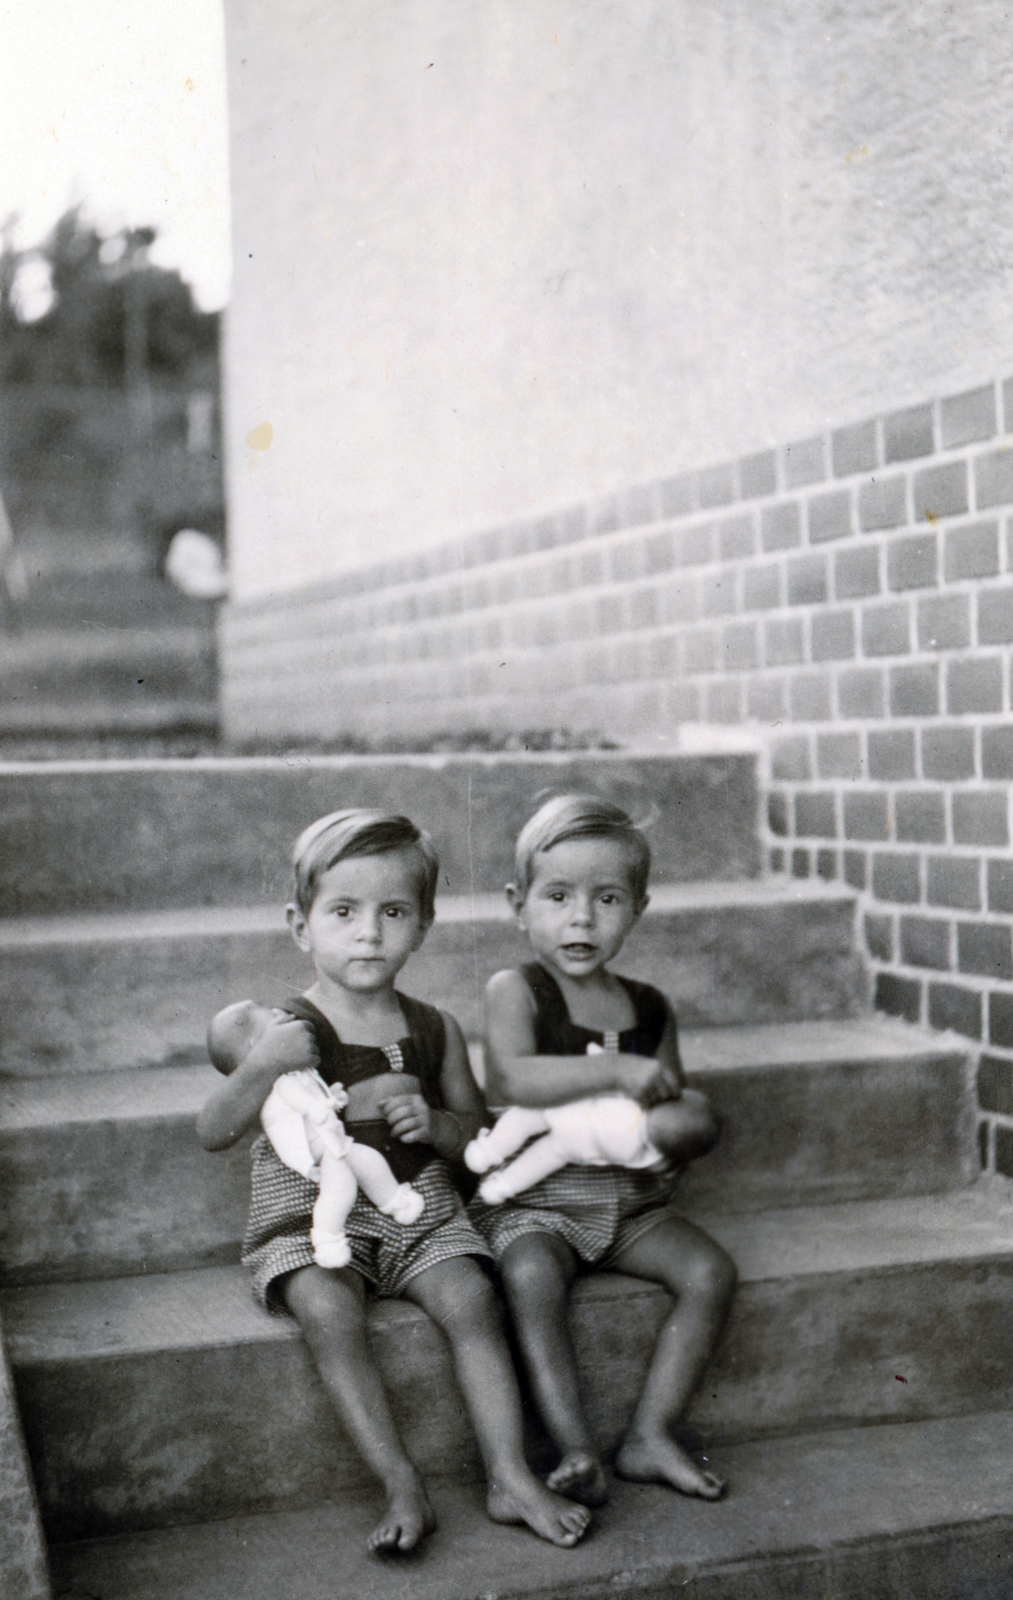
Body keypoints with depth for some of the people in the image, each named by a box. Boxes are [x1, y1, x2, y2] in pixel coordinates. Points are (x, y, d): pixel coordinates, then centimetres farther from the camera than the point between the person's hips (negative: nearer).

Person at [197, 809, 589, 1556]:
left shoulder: (435, 1030, 4)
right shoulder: (295, 1033, -7)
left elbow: (474, 1129, 14)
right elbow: (213, 1134, -10)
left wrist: (433, 1123, -9)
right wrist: (261, 1072, -28)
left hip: (420, 1212, 3)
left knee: (472, 1297, -23)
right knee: (331, 1312, -31)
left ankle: (510, 1477, -15)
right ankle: (403, 1487, -21)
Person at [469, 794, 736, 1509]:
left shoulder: (650, 1007, 10)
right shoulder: (515, 990, -4)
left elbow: (683, 1108, 19)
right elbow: (511, 1078, -24)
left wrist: (684, 1125, -6)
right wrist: (618, 1070, -24)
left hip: (632, 1200, 5)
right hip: (533, 1196, -4)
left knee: (711, 1269, -17)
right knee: (532, 1276, -33)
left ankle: (651, 1436, -10)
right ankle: (577, 1451, -27)